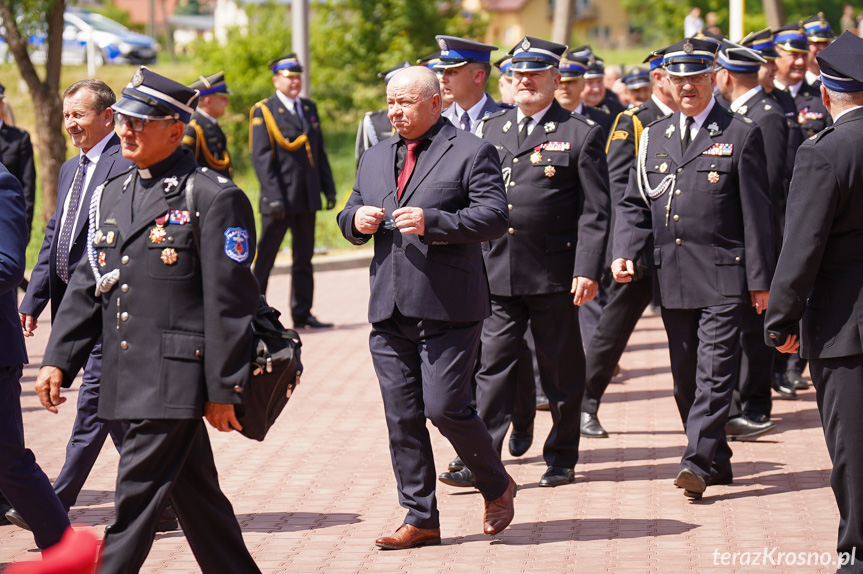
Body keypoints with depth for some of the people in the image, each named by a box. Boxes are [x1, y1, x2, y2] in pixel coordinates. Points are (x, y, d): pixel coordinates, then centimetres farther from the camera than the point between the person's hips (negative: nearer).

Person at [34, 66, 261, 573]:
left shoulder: (214, 198, -7)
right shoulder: (112, 195, 15)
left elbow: (229, 302, -10)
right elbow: (87, 286, 16)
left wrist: (223, 390, -12)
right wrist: (58, 360, 7)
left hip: (177, 378, -7)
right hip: (127, 376, 7)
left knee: (137, 497, -9)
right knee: (195, 495, 14)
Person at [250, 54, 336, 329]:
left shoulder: (309, 108, 14)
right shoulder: (264, 111, -5)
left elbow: (320, 152, 17)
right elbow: (261, 158, -11)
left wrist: (329, 189, 11)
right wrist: (274, 197, -18)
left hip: (307, 198, 6)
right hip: (280, 200, -6)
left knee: (304, 258, 10)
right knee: (264, 257, -1)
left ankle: (302, 314, 16)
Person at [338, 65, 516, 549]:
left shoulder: (472, 153, -2)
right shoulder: (375, 159, 19)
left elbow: (495, 217, -12)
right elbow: (350, 216, 23)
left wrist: (432, 222, -23)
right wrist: (357, 220, -1)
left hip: (448, 309, -6)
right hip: (390, 310, 6)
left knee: (446, 408, -9)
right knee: (402, 418, 6)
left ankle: (498, 487, 16)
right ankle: (420, 519, 15)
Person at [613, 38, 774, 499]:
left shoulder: (741, 135, -1)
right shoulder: (654, 137, 12)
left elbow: (756, 213, -3)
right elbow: (633, 204, 14)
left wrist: (761, 279, -5)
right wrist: (624, 253, -4)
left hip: (722, 275, -5)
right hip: (671, 277, 5)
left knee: (714, 370, -11)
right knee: (685, 375, 10)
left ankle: (698, 462, -14)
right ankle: (717, 461, 22)